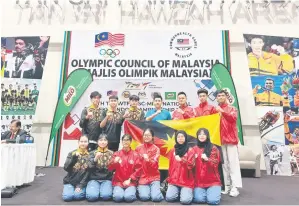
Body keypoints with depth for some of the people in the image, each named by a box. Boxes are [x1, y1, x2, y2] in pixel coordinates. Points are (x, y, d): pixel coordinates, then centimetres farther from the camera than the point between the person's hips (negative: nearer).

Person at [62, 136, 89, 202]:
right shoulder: (72, 153, 4)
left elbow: (88, 173, -5)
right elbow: (66, 168, -7)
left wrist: (81, 185, -13)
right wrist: (74, 158, -21)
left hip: (82, 183, -2)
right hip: (69, 181, 2)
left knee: (77, 196, -27)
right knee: (67, 197, -21)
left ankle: (82, 190, 5)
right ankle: (68, 189, 10)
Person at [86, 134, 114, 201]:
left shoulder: (111, 153, 8)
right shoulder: (93, 153, 7)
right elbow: (90, 167, -7)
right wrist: (95, 159, -24)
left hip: (107, 179, 0)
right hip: (94, 179, 0)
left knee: (106, 195, -27)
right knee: (92, 196, -27)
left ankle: (104, 189, 3)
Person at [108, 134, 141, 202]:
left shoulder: (135, 154, 2)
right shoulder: (117, 154, 5)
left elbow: (138, 169, 0)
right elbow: (110, 168, 2)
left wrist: (130, 180, -9)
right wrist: (114, 162, -19)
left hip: (131, 182, -1)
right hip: (118, 182, 1)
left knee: (129, 197, -26)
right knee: (118, 197, -25)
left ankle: (132, 191, 5)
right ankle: (116, 191, 6)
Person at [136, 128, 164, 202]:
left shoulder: (156, 149, -1)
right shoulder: (138, 148, 6)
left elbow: (155, 164, -12)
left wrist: (148, 160, -30)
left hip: (154, 177, -1)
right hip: (142, 177, 1)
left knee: (156, 197, -18)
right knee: (144, 197, -19)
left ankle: (157, 189, 14)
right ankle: (140, 189, 13)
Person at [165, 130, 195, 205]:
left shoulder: (190, 150, 1)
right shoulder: (173, 151, 10)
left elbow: (191, 165, -7)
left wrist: (182, 160, -24)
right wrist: (170, 178, 18)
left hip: (186, 181, -2)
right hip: (174, 179, 3)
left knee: (185, 200, -21)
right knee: (169, 198, -19)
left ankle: (185, 192, 12)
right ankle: (178, 191, 13)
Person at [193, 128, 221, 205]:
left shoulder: (213, 148, 1)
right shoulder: (194, 149, 8)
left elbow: (215, 164, -7)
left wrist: (207, 159, -26)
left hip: (212, 180, -2)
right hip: (198, 181, 2)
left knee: (212, 200, -19)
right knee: (199, 199, -18)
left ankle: (214, 192, 14)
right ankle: (205, 192, 15)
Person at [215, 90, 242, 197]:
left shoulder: (232, 108, 7)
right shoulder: (215, 110, 13)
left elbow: (233, 118, -15)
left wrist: (223, 112, -27)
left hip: (231, 138, -2)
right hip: (220, 139, 3)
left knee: (233, 162, -4)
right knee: (224, 163, 5)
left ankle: (235, 187, -1)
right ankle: (227, 185, 12)